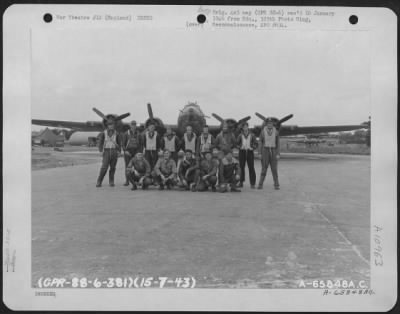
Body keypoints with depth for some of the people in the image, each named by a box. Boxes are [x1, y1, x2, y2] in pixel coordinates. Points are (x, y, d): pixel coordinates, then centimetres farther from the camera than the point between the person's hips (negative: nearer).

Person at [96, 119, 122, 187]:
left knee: (113, 167, 4)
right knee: (104, 167, -10)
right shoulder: (104, 133, -1)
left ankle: (111, 182, 14)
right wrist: (101, 150, -3)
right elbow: (100, 142, 6)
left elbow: (119, 143, 10)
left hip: (114, 152, 2)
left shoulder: (116, 134, 2)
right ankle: (99, 182, -3)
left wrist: (119, 151, 3)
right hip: (106, 151, -1)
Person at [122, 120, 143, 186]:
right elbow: (123, 143, 1)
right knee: (128, 166, -2)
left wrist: (141, 152, -1)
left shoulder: (138, 134, 6)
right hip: (128, 152, -1)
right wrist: (125, 150, -12)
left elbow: (140, 144, 10)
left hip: (136, 151, 1)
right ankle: (127, 181, 2)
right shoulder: (126, 133, 1)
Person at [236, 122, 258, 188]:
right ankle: (241, 182, 10)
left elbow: (255, 143, 9)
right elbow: (237, 143, 10)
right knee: (241, 167, 1)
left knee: (251, 167, -5)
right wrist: (240, 147, -7)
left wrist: (253, 147, -8)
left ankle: (252, 183, -1)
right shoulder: (240, 135, 6)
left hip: (250, 151, -1)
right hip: (242, 151, 1)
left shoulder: (252, 135, 6)